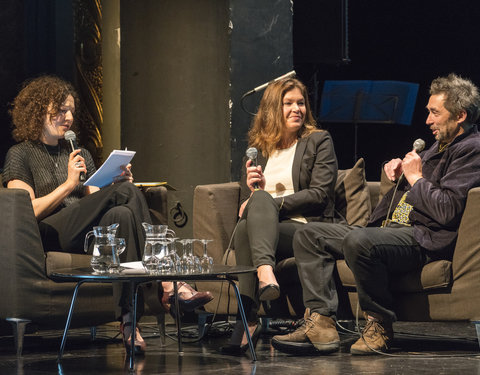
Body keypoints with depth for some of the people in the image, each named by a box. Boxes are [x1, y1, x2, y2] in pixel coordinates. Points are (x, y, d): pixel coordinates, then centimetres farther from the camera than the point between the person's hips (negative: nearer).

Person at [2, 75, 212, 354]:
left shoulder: (81, 155, 30)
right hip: (50, 235, -5)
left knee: (121, 215, -34)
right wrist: (68, 184, -8)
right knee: (128, 192, -28)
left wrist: (119, 183, 0)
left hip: (89, 234, 5)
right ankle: (166, 283, -35)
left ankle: (129, 318, -45)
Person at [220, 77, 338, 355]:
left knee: (254, 214, -34)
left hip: (305, 229, -3)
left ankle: (248, 320, -45)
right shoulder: (257, 148, 23)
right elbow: (245, 203, 21)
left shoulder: (319, 141, 11)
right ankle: (265, 273, -55)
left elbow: (319, 194, -2)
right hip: (262, 226, 3)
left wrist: (270, 202, -11)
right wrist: (253, 191, -4)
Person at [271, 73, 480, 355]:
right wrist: (400, 171, 16)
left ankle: (380, 326, -21)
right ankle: (321, 324, -9)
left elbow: (447, 210, -22)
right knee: (309, 235, 7)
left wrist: (416, 177, -9)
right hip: (392, 228, 11)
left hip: (425, 239, -11)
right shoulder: (441, 145, 23)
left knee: (358, 241, -39)